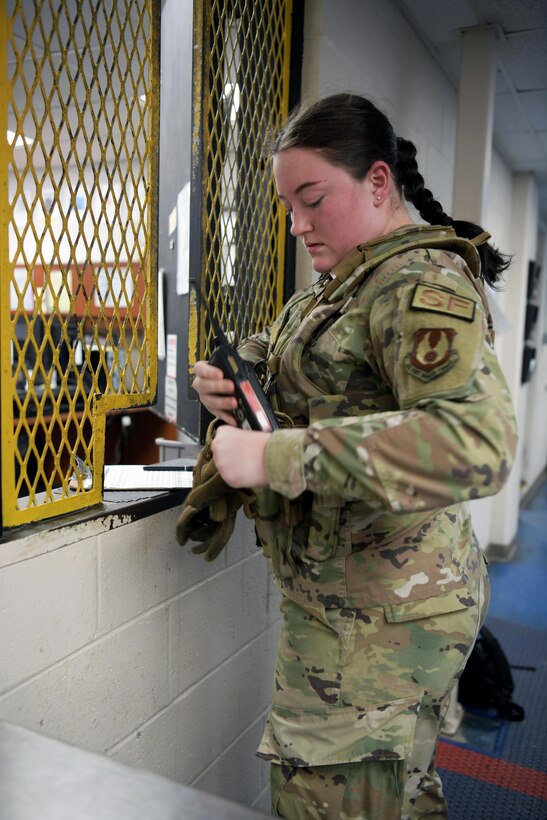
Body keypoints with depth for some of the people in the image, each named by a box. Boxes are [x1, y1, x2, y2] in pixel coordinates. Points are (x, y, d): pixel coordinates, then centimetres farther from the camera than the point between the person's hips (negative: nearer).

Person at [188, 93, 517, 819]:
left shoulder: (423, 283, -19)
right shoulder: (344, 281, 12)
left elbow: (477, 443, -34)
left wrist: (274, 457, -34)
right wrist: (233, 389, -1)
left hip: (381, 615, -9)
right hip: (347, 593, 9)